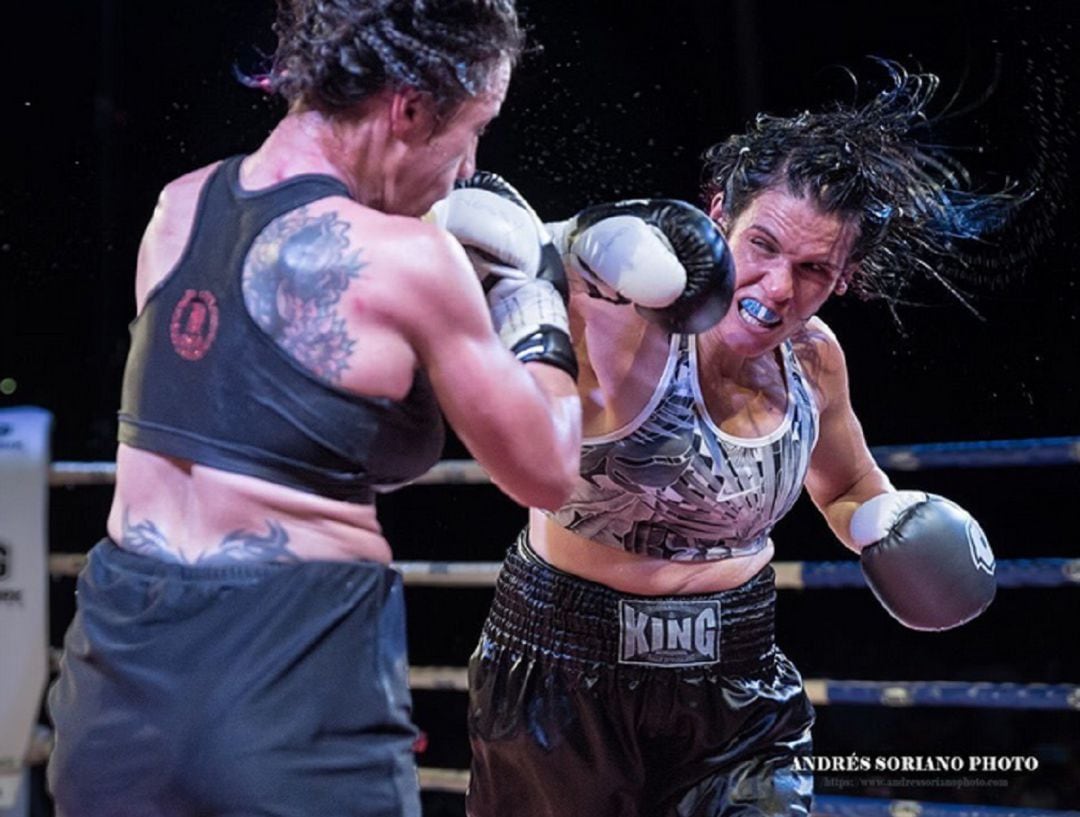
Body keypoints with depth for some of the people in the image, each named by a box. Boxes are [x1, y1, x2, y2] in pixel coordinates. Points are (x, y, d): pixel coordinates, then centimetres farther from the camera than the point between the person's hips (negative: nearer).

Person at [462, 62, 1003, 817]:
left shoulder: (814, 358, -1)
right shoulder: (623, 327, -21)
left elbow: (850, 491, 18)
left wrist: (893, 531, -2)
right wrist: (559, 259, -47)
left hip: (735, 684, 4)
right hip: (567, 677, -4)